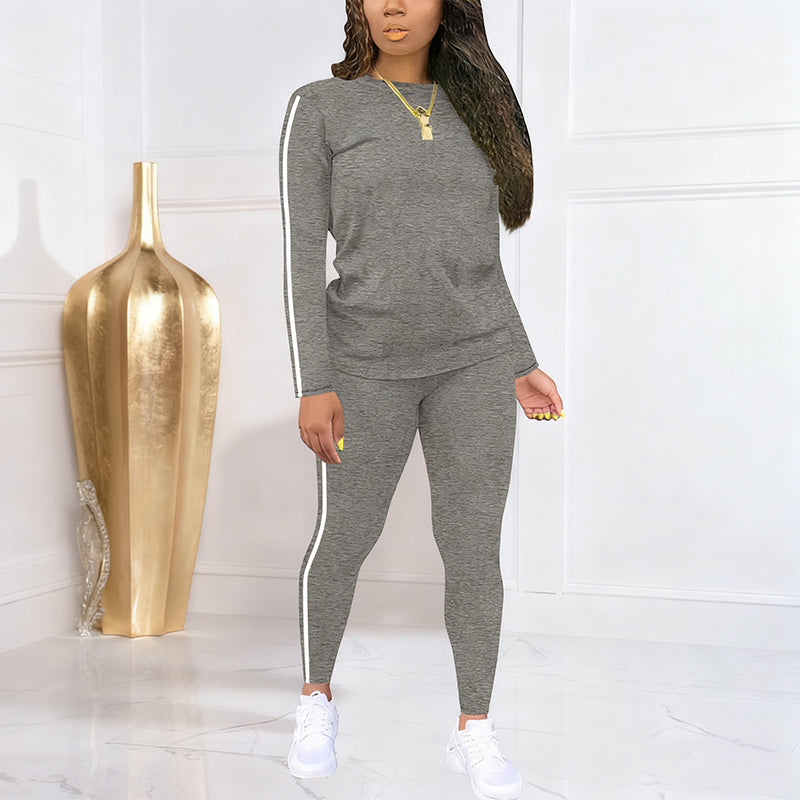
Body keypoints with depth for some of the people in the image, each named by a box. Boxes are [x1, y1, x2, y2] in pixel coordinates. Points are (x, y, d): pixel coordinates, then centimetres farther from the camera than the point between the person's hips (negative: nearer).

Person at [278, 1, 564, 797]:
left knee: (473, 547, -1)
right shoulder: (319, 107, -2)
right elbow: (302, 252, -7)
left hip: (472, 360, 3)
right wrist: (312, 387, -13)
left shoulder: (469, 112, 9)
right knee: (342, 540, 6)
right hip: (370, 365, -2)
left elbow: (478, 262, 12)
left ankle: (474, 733, 13)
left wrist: (520, 366, 8)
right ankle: (317, 699, 29)